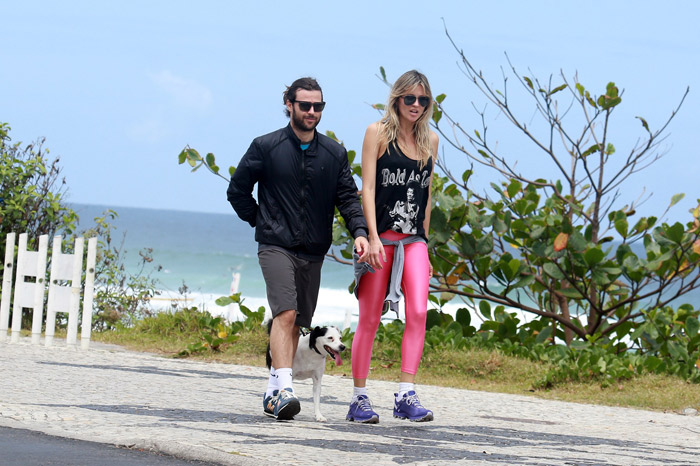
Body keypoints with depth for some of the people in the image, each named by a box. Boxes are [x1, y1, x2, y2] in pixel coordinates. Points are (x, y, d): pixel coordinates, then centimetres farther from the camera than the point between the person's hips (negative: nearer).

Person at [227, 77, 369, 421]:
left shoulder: (334, 154, 8)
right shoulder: (265, 148, -1)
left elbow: (348, 197, 3)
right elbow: (237, 190, 8)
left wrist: (359, 231, -13)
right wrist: (261, 222, 4)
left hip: (313, 252, 4)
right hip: (276, 247, -4)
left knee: (296, 323, 7)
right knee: (285, 313, -21)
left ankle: (273, 394, 17)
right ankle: (283, 388, -30)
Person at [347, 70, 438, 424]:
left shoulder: (430, 140, 12)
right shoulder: (378, 133, -2)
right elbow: (368, 188, -7)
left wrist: (424, 245, 15)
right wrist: (373, 237, -17)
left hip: (413, 240, 4)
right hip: (380, 238, -4)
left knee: (418, 313, -14)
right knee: (369, 320, 1)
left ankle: (406, 396, -16)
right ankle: (359, 399, 9)